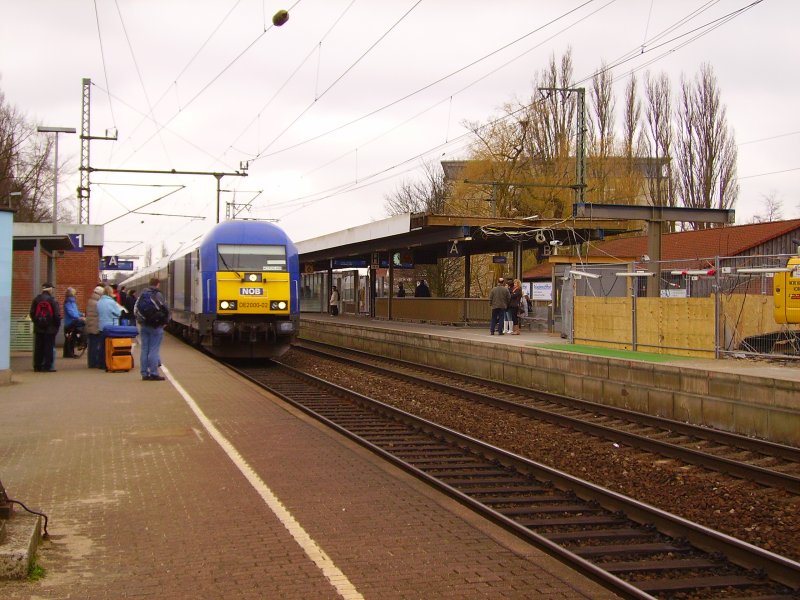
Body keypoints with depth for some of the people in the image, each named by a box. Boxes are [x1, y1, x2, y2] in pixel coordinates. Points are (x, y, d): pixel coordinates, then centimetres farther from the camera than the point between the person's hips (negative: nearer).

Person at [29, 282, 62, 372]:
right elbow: (57, 315, -11)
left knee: (38, 348, 10)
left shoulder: (36, 300, 2)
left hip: (38, 328, 4)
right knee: (49, 348, 1)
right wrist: (57, 325, 3)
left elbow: (32, 313, 7)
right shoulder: (52, 300, -11)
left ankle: (37, 366, 13)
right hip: (50, 328, -4)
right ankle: (47, 366, -1)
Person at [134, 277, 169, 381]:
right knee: (154, 350, -4)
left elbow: (135, 309, 13)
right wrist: (165, 322, 0)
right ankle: (153, 374, -4)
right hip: (156, 327, -6)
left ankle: (144, 373, 12)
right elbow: (165, 309, -14)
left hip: (143, 326, 6)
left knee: (144, 349, 9)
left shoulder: (142, 295, 9)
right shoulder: (158, 295, -11)